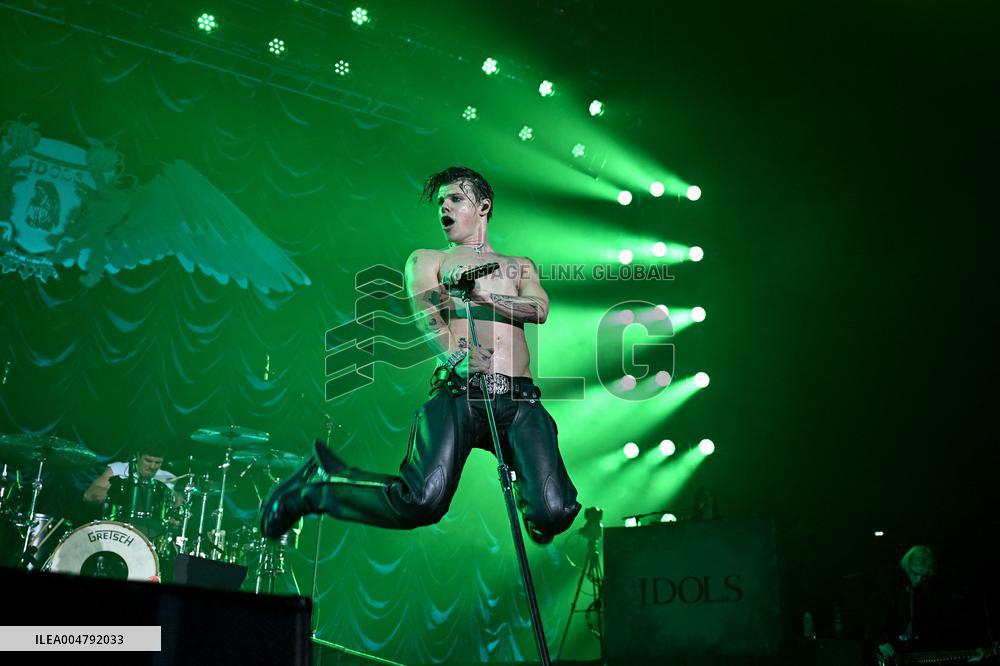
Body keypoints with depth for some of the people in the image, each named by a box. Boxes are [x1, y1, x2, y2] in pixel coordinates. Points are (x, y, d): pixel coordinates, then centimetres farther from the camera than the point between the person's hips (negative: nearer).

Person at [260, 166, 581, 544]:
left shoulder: (520, 266, 30)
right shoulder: (427, 259, 21)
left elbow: (539, 308, 9)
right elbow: (424, 308, -1)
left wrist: (481, 296, -5)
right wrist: (457, 356, -21)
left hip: (520, 399, 2)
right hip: (459, 392, -2)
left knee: (553, 514, -18)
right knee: (422, 502, -24)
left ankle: (522, 484, 21)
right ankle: (319, 485, 4)